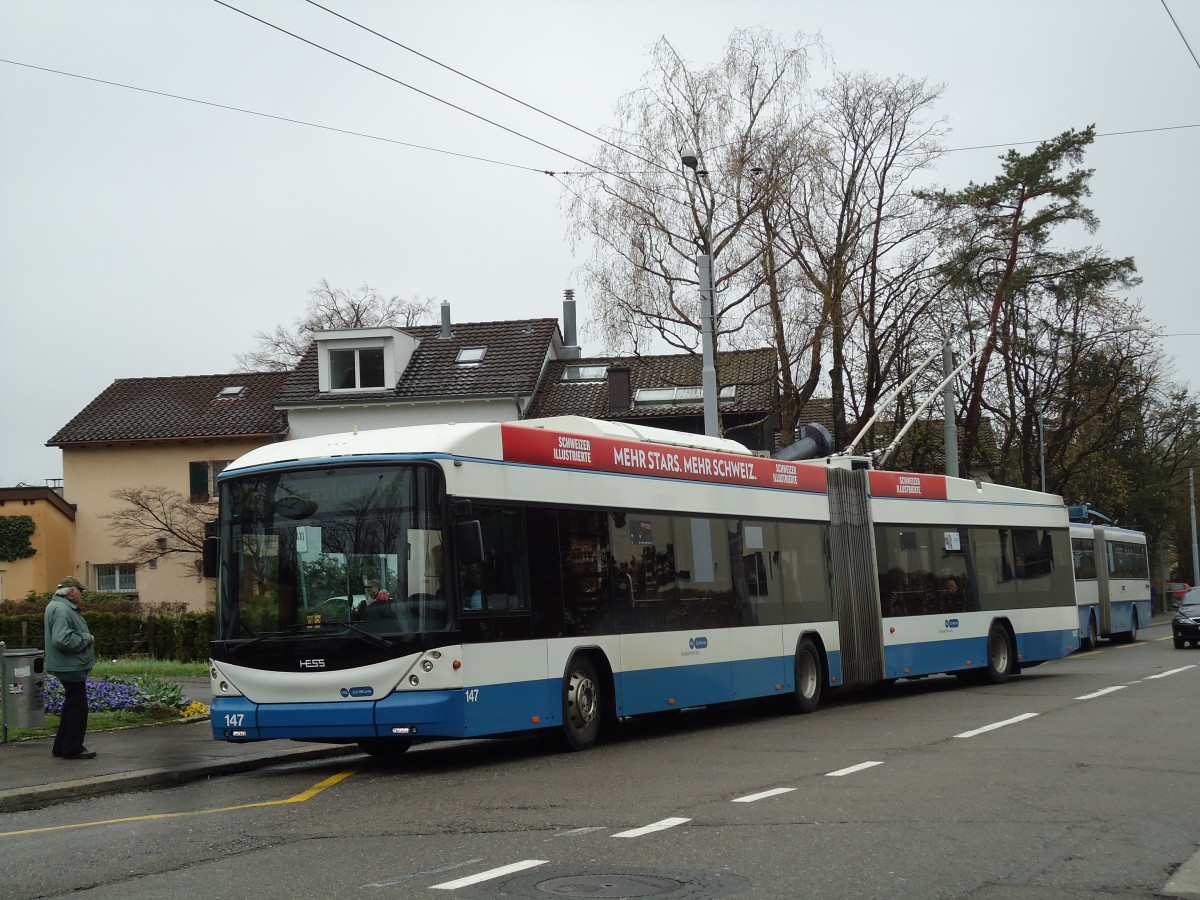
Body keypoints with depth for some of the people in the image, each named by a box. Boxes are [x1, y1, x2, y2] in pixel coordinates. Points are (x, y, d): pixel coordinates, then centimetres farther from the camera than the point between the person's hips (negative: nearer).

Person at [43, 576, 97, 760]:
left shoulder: (64, 607, 14)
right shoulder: (61, 610, -20)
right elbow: (62, 639, -31)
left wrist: (86, 638, 11)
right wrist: (87, 639, -19)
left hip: (71, 666, 11)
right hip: (70, 666, -11)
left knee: (73, 706, 18)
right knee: (78, 706, -3)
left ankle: (61, 747, 24)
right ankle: (72, 748, 3)